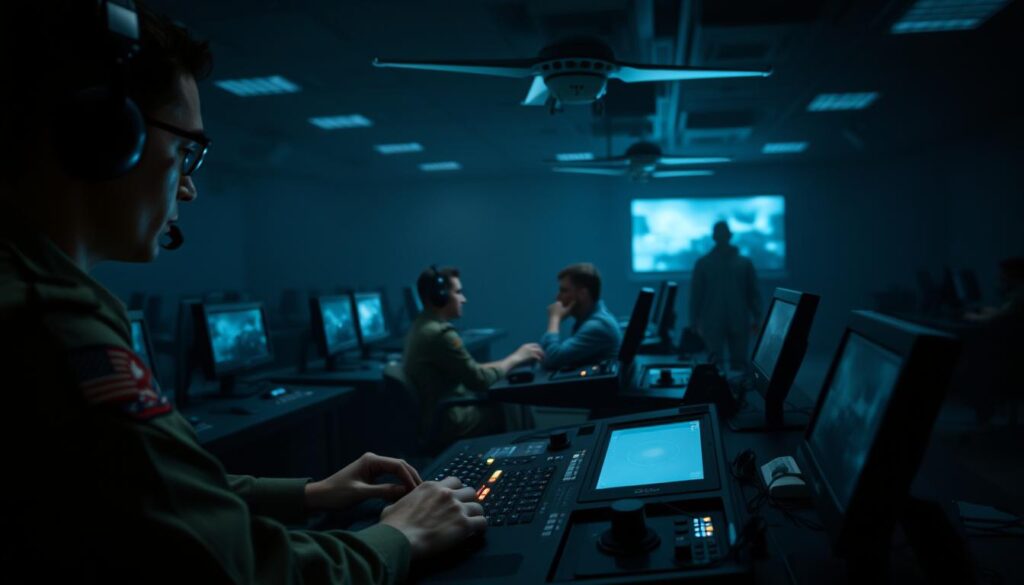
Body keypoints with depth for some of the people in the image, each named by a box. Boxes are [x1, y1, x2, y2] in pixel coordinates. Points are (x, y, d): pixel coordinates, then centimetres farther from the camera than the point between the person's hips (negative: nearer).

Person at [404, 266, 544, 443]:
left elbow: (469, 370, 11)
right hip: (446, 424, -9)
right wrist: (515, 357, -4)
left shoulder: (421, 326, 10)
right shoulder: (441, 333, -22)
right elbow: (479, 380, -17)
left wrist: (511, 360, 4)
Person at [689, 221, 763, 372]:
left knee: (739, 363, 2)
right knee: (716, 362, -6)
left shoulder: (744, 263, 9)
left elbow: (753, 292, 9)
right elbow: (696, 294, 5)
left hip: (739, 322, 1)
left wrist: (756, 318, 0)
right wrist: (694, 322, 0)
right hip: (713, 322, -1)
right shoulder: (703, 263, 7)